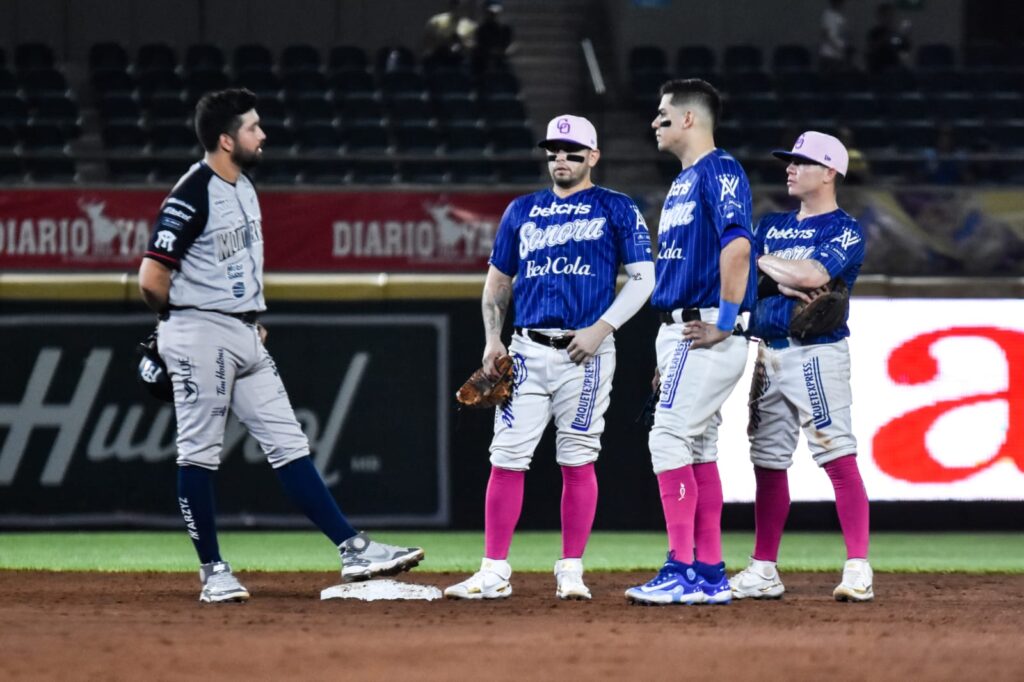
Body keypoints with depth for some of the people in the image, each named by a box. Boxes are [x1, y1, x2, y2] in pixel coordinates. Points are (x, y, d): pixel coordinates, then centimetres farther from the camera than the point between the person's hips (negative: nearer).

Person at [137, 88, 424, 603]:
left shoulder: (244, 188, 12)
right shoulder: (191, 197, -16)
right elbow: (152, 280, -18)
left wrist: (251, 319, 13)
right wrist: (185, 321, -1)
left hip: (244, 336, 9)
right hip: (201, 337, -9)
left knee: (288, 444, 5)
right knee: (200, 453, 0)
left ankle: (354, 551, 2)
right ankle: (213, 572, 6)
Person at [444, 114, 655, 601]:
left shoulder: (617, 210, 4)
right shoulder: (522, 211, 15)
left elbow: (642, 278, -1)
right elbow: (498, 280, 20)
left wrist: (602, 328, -12)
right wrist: (492, 339, 6)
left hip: (585, 353, -3)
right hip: (527, 350, 3)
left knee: (577, 460, -1)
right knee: (507, 458, -4)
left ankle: (571, 573, 6)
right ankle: (494, 572, -2)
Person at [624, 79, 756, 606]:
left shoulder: (720, 171, -11)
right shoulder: (683, 181, 21)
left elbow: (736, 246, -25)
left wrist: (724, 323, -23)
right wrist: (668, 348, 21)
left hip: (707, 333, -10)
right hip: (679, 330, 10)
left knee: (670, 437, -15)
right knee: (698, 447, 9)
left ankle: (682, 572, -17)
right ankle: (709, 576, 11)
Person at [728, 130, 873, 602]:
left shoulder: (845, 231, -3)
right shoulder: (772, 226, 18)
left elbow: (814, 274, -19)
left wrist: (766, 263, -4)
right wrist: (786, 279, -9)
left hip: (816, 353, -7)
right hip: (768, 354, 7)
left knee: (838, 457, -13)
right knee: (768, 461, 9)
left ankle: (858, 568, -16)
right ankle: (763, 570, 15)